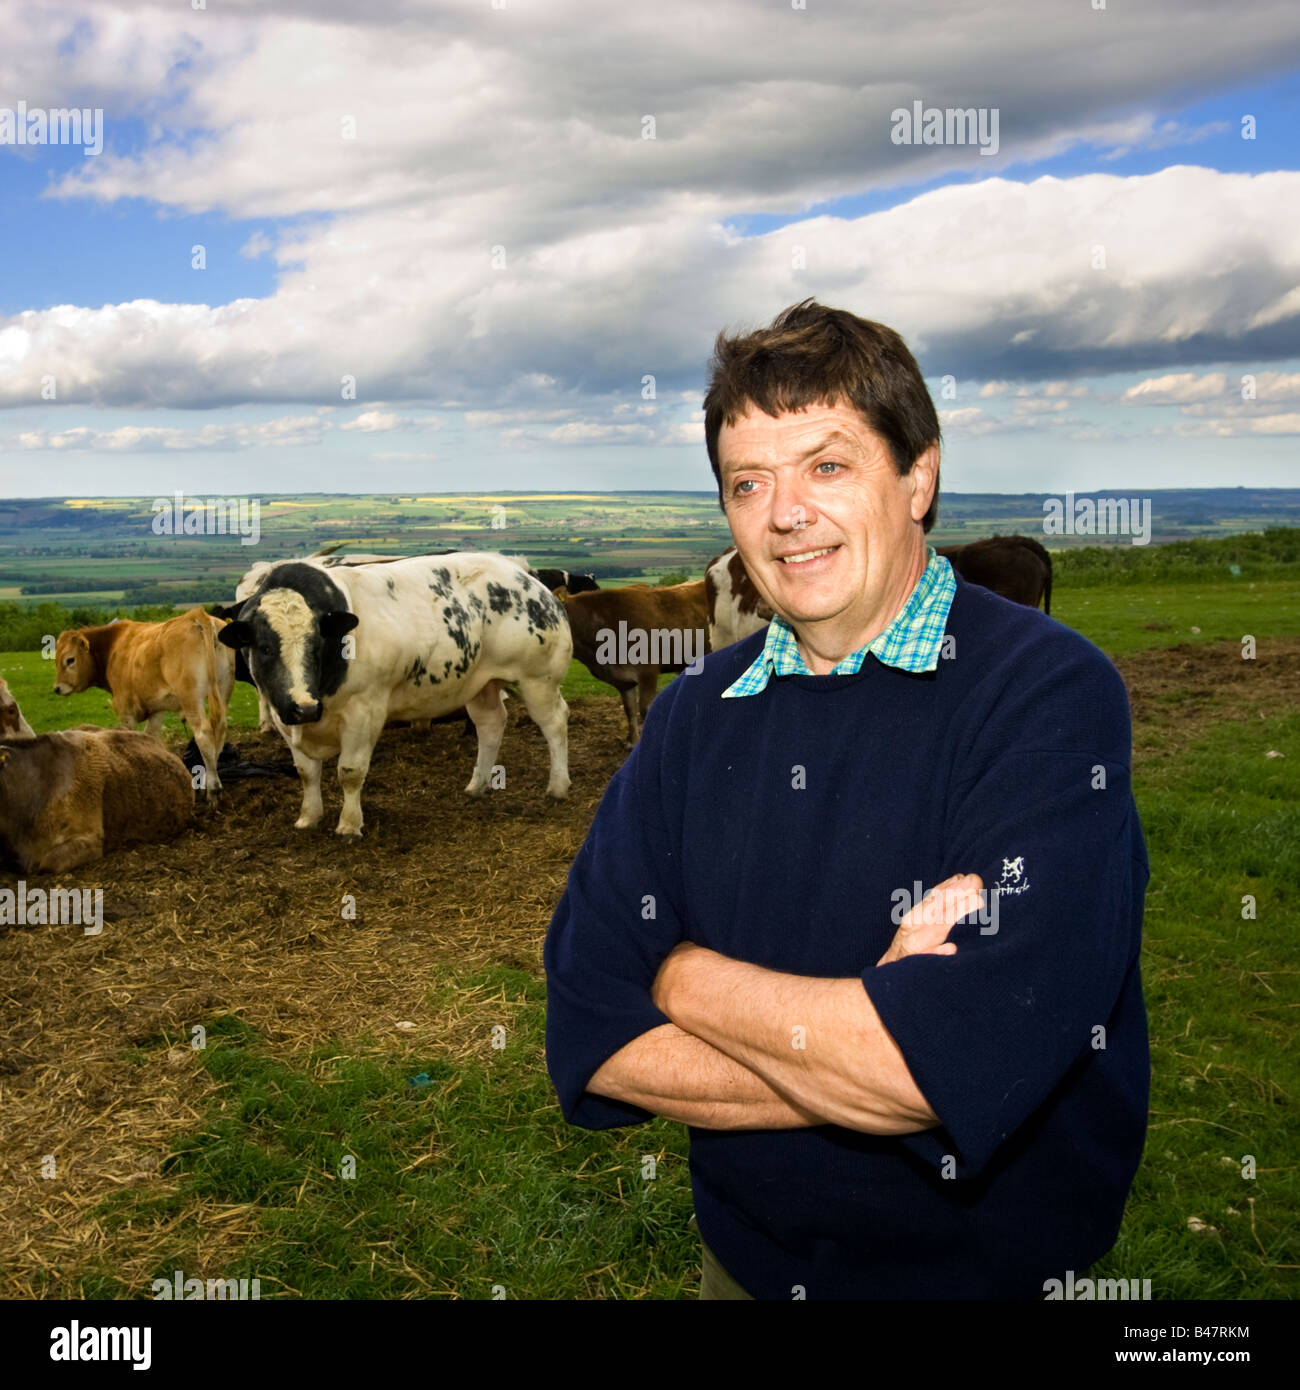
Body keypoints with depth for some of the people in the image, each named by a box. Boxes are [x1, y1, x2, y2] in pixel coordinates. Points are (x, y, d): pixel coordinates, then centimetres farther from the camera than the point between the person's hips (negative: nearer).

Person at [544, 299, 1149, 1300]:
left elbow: (959, 1063, -29)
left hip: (995, 1267, -3)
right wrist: (864, 1055, -23)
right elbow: (589, 1040, -11)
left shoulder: (1050, 691, -20)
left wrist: (683, 976, -17)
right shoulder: (694, 717, -5)